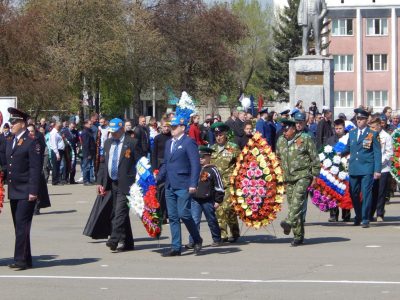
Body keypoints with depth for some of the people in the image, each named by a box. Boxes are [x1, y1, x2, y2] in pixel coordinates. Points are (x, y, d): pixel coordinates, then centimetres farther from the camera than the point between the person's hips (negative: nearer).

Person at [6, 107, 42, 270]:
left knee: (22, 225, -10)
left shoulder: (32, 141, -8)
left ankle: (21, 259, -9)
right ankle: (25, 259, 15)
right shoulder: (10, 142, 16)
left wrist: (33, 191, -18)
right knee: (19, 225, 9)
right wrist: (8, 187, 13)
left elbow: (35, 168, -13)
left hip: (26, 192, -8)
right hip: (13, 192, 8)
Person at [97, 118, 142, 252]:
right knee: (119, 213, 11)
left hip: (125, 184, -7)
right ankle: (127, 243, 17)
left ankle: (114, 239, -19)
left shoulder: (131, 143, -6)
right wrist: (100, 182, 8)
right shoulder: (108, 143, 13)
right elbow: (103, 164, 16)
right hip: (112, 183, 7)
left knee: (120, 212, -15)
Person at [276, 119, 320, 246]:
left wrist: (315, 174, -4)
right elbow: (277, 158, 24)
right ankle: (298, 235, 8)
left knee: (297, 198, -26)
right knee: (292, 203, 3)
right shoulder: (280, 141, 13)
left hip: (303, 175, -5)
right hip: (288, 178, 5)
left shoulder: (305, 139, -1)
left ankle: (289, 222, -42)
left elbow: (314, 158, 0)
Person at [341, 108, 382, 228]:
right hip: (354, 169, 5)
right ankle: (358, 217, 24)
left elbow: (377, 153, -2)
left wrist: (377, 170, -8)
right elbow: (348, 149, 21)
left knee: (366, 193, -7)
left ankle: (365, 219, -2)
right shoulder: (352, 133, 14)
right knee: (353, 194, 8)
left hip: (367, 169, -5)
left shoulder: (372, 134, 0)